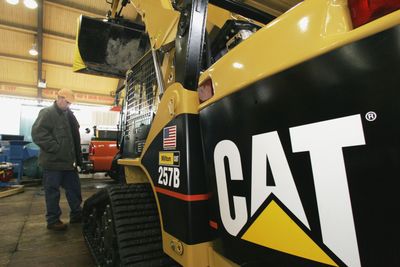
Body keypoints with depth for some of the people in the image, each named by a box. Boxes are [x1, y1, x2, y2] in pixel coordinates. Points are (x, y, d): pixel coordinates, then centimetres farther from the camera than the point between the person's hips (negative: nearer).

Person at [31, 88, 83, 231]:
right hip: (53, 161, -8)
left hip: (68, 160, 8)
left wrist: (77, 157, 15)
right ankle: (53, 220, 16)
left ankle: (76, 215, 25)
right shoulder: (47, 113, -8)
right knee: (53, 191, 4)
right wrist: (55, 148, -21)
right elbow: (38, 133, -19)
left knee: (74, 188, 13)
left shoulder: (68, 115, 17)